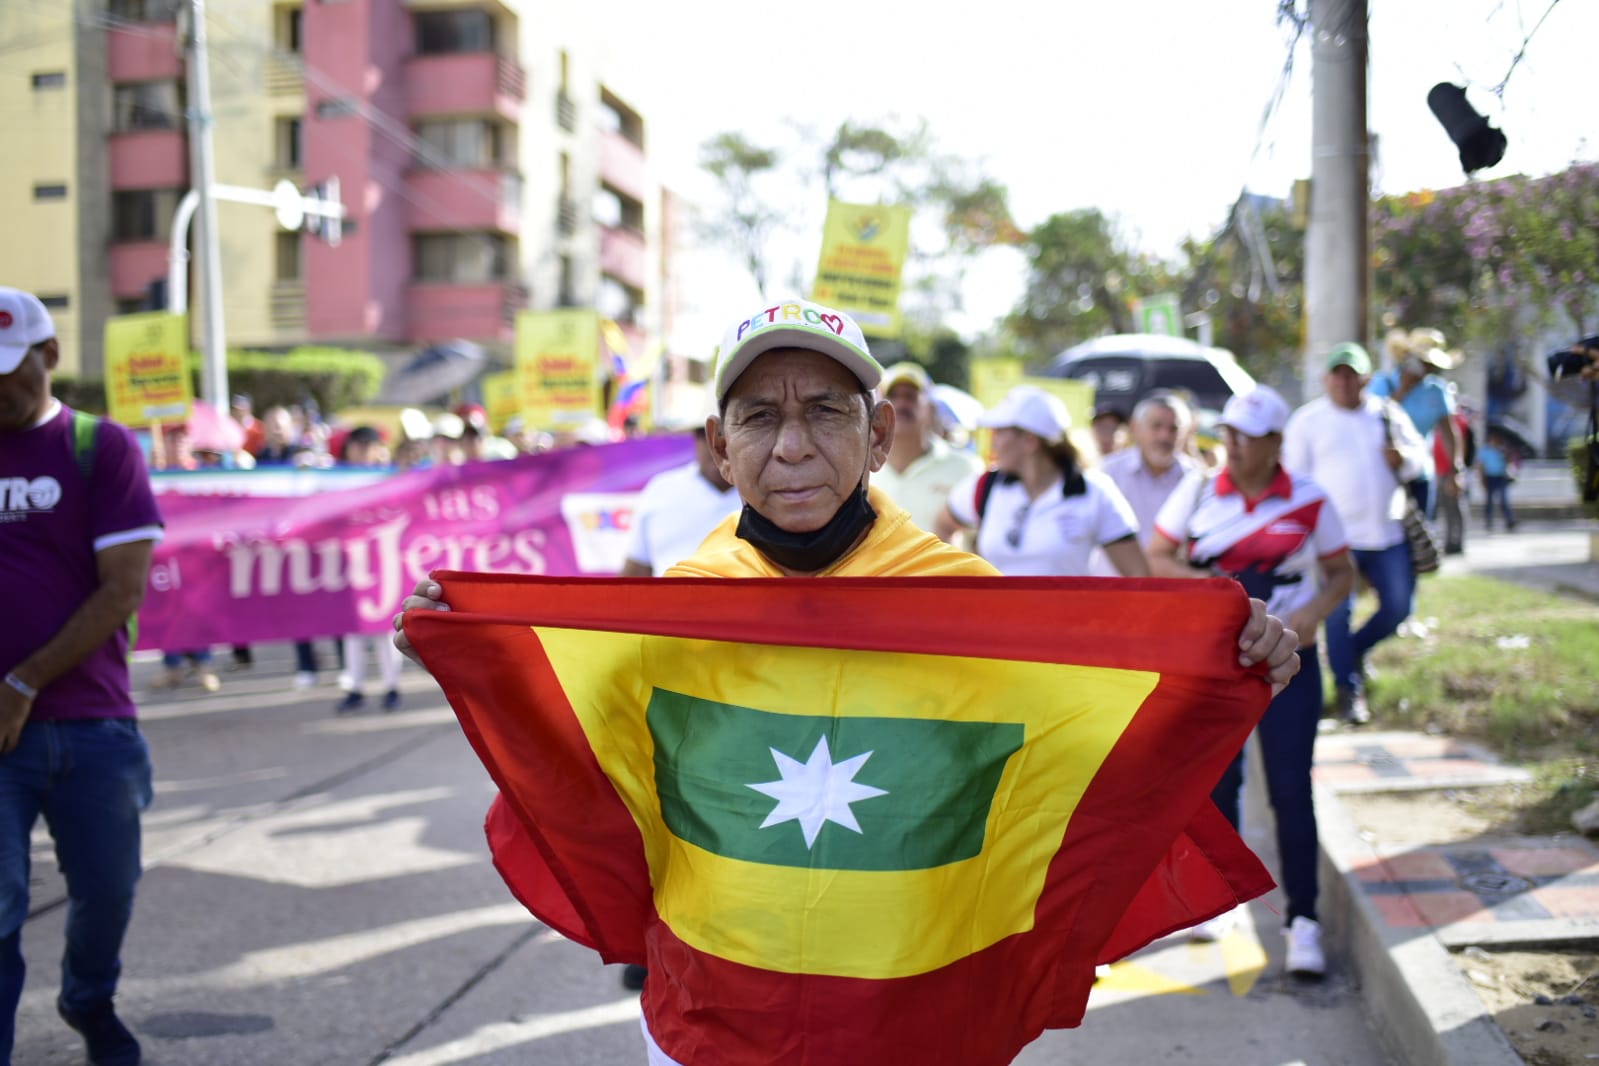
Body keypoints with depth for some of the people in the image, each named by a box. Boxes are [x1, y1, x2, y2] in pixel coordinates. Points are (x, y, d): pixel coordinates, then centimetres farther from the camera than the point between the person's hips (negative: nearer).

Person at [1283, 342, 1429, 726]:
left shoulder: (1389, 414, 11)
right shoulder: (1307, 421, 1)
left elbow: (1419, 456, 16)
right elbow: (1295, 477, 2)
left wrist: (1402, 459, -8)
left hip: (1387, 534, 4)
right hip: (1335, 536, -4)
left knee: (1398, 606, 3)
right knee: (1338, 613, -3)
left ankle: (1355, 650, 31)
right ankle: (1348, 689, 10)